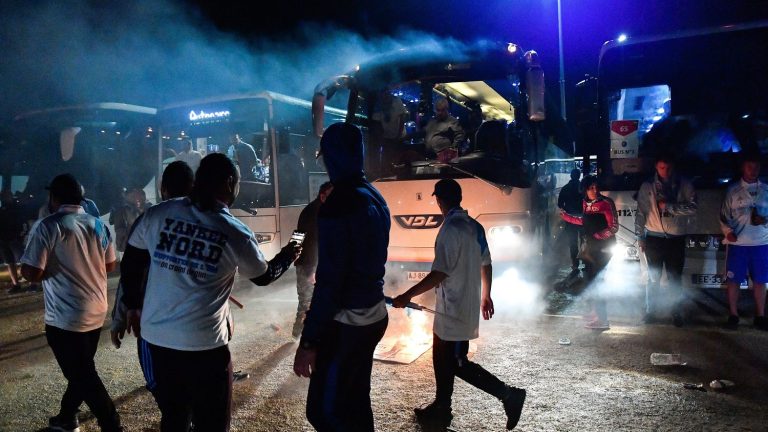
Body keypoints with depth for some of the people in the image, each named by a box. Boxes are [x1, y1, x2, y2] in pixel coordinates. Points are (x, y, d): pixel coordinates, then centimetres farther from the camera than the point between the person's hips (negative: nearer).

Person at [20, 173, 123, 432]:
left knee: (84, 377, 3)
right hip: (96, 312, 7)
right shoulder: (98, 225, 3)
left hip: (66, 317, -6)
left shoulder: (48, 227, -14)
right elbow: (110, 265, 11)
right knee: (81, 370, 22)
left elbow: (31, 273, -18)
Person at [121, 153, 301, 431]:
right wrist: (286, 257, 26)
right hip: (204, 342, -4)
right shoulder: (236, 234, -10)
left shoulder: (157, 214, -2)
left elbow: (130, 263, 9)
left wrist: (133, 305, 23)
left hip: (156, 335, 5)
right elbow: (263, 276, 7)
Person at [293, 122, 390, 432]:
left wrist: (309, 341, -18)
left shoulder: (337, 205, -20)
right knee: (356, 401, 20)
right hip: (374, 315, 9)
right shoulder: (376, 197, 7)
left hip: (347, 323, -9)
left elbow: (329, 281, -23)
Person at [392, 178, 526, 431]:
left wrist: (408, 296, -21)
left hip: (453, 310, -9)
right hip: (466, 306, 9)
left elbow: (440, 273, -25)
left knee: (458, 364, 2)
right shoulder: (475, 227, 6)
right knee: (443, 358, 18)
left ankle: (508, 394, 3)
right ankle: (441, 409, 29)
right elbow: (486, 264, 14)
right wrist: (485, 296, 25)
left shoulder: (450, 229, -20)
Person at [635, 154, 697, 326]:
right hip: (654, 238, 0)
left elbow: (692, 208, -9)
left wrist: (667, 205, -16)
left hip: (677, 239, 0)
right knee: (653, 277, 8)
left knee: (675, 278, 8)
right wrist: (640, 237, -1)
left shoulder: (684, 185, 1)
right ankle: (650, 311, 20)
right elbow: (640, 212, 2)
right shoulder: (647, 186, 1)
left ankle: (677, 312, 21)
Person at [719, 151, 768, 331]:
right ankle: (733, 315, 13)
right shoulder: (733, 191, 3)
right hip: (737, 243, -1)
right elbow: (724, 216, 3)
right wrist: (728, 232, -12)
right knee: (733, 280, 2)